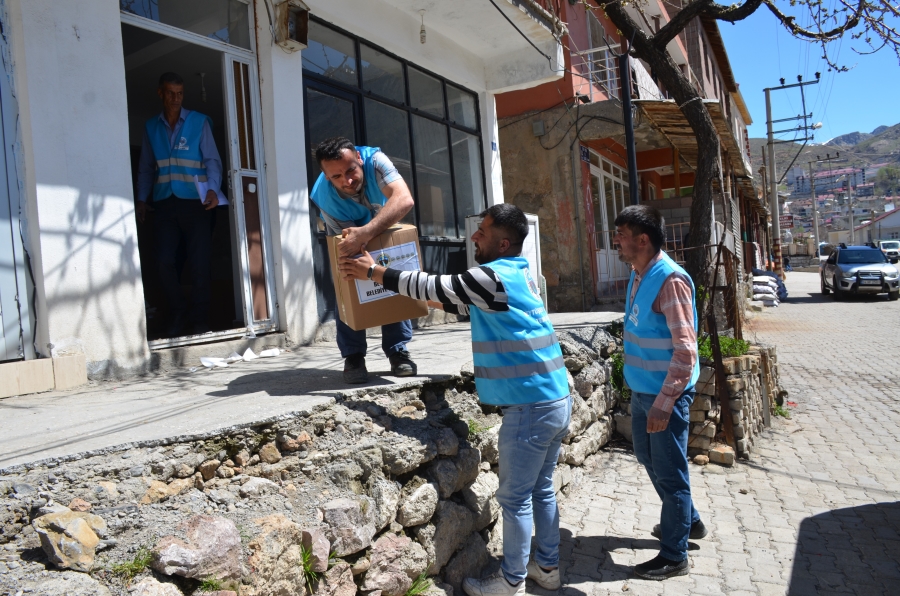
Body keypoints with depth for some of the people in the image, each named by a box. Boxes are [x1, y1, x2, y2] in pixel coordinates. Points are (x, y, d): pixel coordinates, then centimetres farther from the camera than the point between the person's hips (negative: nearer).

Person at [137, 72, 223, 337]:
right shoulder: (151, 127, 15)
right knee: (165, 261, -4)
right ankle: (176, 313, 16)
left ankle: (200, 319, 9)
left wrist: (213, 189, -16)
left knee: (199, 263, -3)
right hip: (165, 203, 3)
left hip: (196, 203, -3)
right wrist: (142, 199, 11)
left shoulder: (199, 122, 5)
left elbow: (212, 160, 1)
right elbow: (146, 168, 20)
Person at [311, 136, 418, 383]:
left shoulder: (374, 160, -40)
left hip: (382, 228, 1)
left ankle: (398, 351, 3)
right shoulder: (324, 197, -37)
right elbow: (344, 240, -29)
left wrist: (365, 233, -63)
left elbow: (404, 199, -53)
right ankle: (353, 357, -4)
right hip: (347, 234, -1)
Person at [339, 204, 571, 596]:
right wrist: (422, 297, 23)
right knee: (541, 489, 19)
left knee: (515, 498, 5)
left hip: (531, 406, -9)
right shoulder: (518, 275, 13)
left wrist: (373, 272, 0)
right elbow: (461, 303, 22)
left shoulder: (493, 277, -16)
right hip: (555, 399, 9)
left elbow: (434, 286, -10)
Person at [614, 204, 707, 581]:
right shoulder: (637, 275, 6)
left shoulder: (669, 280, -22)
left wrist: (664, 402, -24)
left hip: (665, 394, -9)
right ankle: (688, 521, 45)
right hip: (641, 390, 10)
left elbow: (685, 349, -25)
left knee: (669, 472, 5)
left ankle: (674, 556, 22)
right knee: (648, 458, 24)